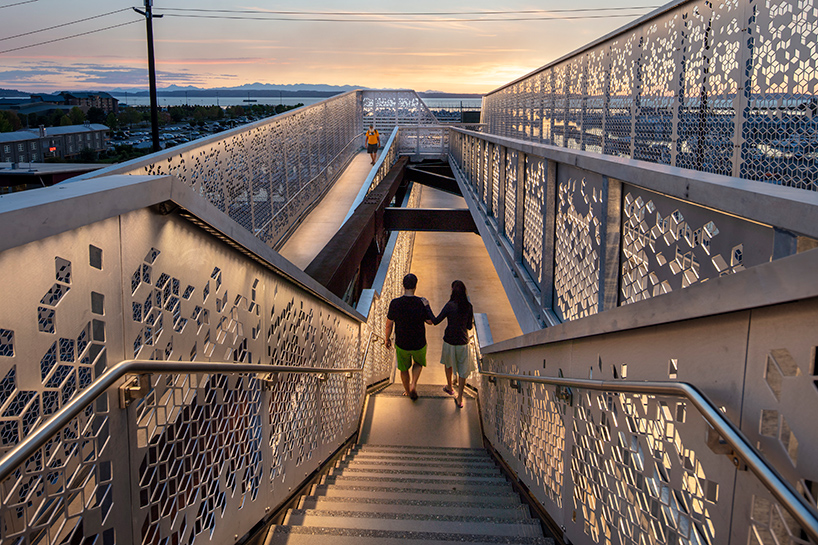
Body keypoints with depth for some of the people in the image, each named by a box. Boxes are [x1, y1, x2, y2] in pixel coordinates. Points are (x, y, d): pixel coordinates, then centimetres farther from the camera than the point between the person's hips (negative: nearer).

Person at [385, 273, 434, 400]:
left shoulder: (395, 303, -19)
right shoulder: (422, 303, -20)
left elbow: (389, 324, -9)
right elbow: (432, 321, -6)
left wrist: (387, 338, 7)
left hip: (401, 344, 0)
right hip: (419, 344, 0)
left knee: (404, 369, 24)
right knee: (418, 363, 30)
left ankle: (408, 392, 42)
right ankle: (413, 385, 12)